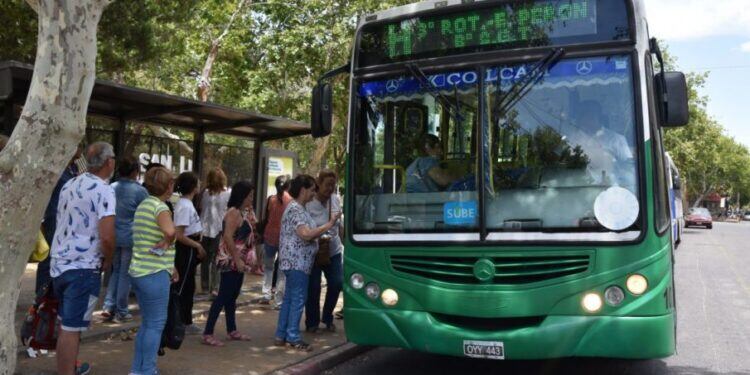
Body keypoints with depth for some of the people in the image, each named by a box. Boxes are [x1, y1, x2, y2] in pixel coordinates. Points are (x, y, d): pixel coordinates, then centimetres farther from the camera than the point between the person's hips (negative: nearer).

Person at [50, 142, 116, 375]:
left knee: (66, 324, 21)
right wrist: (108, 260, -6)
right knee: (72, 328, -2)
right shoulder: (103, 190, -16)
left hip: (59, 263, 8)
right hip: (83, 268, -8)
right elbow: (107, 236, -25)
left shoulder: (69, 185, 9)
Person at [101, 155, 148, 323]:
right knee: (125, 274, 4)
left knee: (116, 271, 19)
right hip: (131, 237, -5)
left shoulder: (111, 188, 4)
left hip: (113, 236, 5)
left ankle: (108, 306, 12)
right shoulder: (140, 191, -12)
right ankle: (121, 312, 11)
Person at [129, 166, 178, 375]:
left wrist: (169, 266, 20)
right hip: (154, 274, -9)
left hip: (139, 271, 9)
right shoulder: (160, 206, -15)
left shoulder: (144, 205, 14)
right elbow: (170, 231, -36)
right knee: (156, 324, 1)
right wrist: (165, 243, -14)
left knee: (147, 322, 18)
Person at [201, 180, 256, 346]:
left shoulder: (242, 212, 14)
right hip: (230, 261, -10)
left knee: (232, 297, 15)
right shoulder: (233, 212, -16)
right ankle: (208, 334, -4)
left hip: (238, 261, 10)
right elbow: (228, 237, -24)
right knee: (223, 297, -8)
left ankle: (232, 330, 24)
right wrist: (237, 260, -24)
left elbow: (248, 234, 18)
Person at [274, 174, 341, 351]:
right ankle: (293, 337, 3)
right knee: (298, 299, -4)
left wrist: (319, 235, 16)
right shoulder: (295, 209, -16)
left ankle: (281, 336, 19)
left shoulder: (298, 208, 17)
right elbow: (306, 234, -25)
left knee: (289, 298, 13)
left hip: (294, 262, 10)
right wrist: (329, 225, -20)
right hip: (297, 262, -10)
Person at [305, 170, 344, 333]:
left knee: (337, 283, -1)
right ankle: (312, 322, 22)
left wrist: (343, 241, 14)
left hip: (334, 251, 5)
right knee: (313, 287, 1)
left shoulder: (336, 200, 3)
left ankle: (328, 318, 21)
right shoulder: (308, 203, -15)